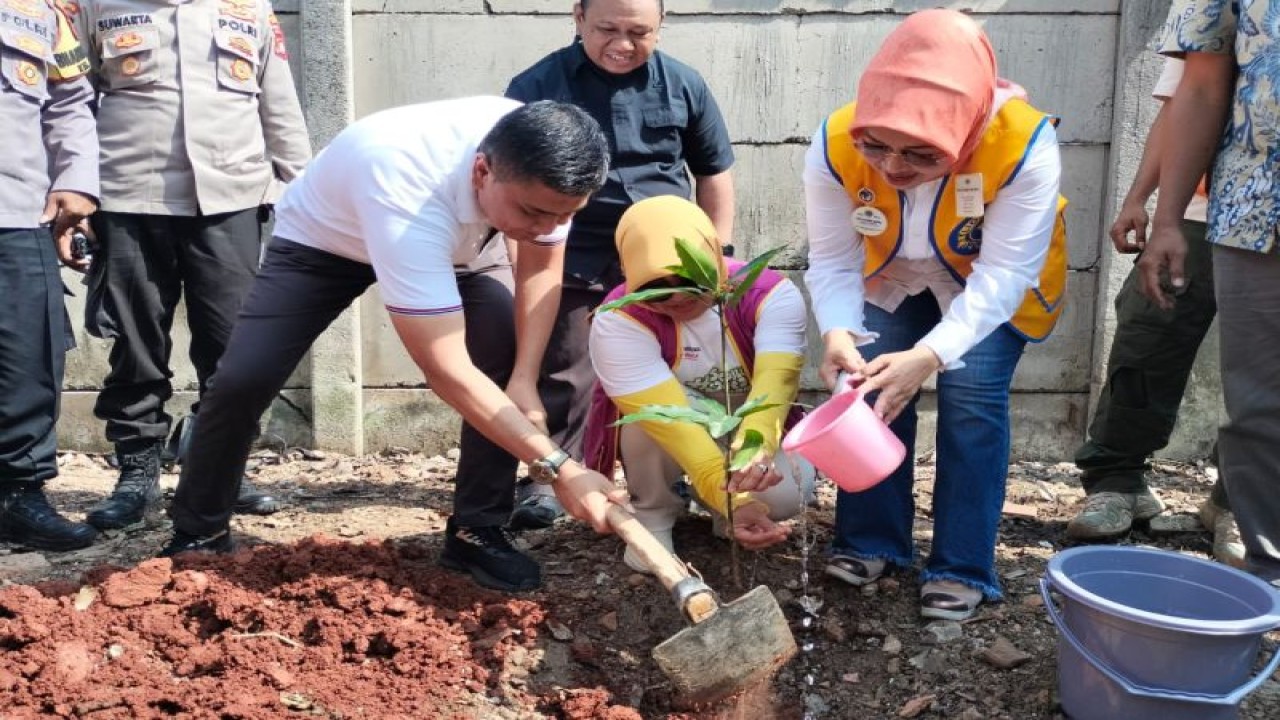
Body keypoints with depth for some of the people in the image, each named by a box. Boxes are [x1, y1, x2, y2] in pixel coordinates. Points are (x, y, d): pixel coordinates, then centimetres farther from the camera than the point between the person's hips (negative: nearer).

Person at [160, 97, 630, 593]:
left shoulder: (538, 164, -30)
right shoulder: (407, 194, -47)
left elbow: (542, 267, -11)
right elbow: (446, 371, -46)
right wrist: (558, 468, -48)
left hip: (440, 243, 4)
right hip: (320, 241, -4)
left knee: (508, 348, -18)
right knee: (242, 379, -15)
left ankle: (478, 531, -4)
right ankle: (198, 534, 12)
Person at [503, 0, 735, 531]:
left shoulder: (684, 85, 3)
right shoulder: (537, 87, -5)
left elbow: (713, 173, 12)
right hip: (575, 266, -2)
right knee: (563, 378, 4)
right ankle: (546, 480, 16)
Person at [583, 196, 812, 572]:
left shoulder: (772, 294, -22)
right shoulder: (619, 321, -29)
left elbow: (776, 382, -40)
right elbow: (674, 421, -39)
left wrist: (754, 450, -60)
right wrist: (732, 500, -50)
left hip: (750, 432, 2)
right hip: (659, 443, -1)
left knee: (784, 493, -28)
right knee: (662, 411, -35)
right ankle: (653, 512, -7)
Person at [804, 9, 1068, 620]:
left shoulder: (1023, 145, -38)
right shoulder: (835, 144, -30)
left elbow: (1002, 276, -35)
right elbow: (834, 258, -23)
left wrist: (930, 355, -47)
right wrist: (839, 332, -43)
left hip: (993, 282, -2)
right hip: (891, 274, 3)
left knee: (970, 396, -14)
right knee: (871, 386, -6)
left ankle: (962, 568, -1)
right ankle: (870, 541, 12)